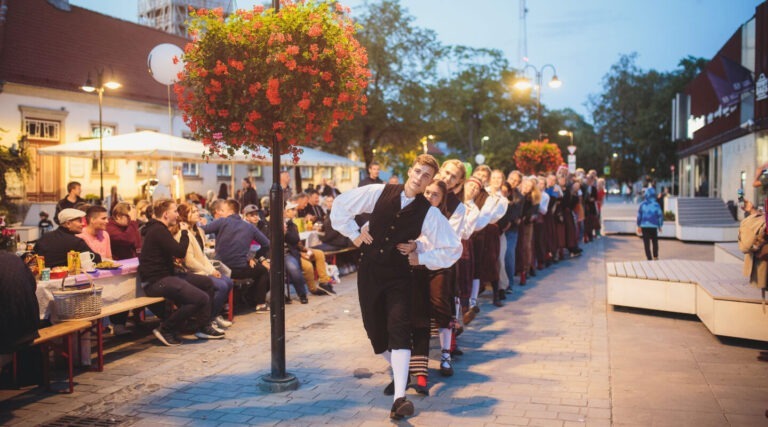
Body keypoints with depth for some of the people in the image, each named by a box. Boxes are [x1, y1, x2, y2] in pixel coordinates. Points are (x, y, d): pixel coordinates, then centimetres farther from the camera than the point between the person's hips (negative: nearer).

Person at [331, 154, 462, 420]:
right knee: (375, 330, 11)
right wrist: (354, 234, 3)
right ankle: (398, 371, 37)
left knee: (399, 330, -16)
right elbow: (341, 204, 6)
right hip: (369, 271, 2)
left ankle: (399, 398, -20)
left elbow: (453, 249, -3)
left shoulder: (429, 213, -8)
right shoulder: (379, 193, -5)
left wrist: (421, 258, -7)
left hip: (398, 276, -2)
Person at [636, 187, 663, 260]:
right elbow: (660, 215, -2)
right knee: (655, 241, 19)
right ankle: (655, 256, 17)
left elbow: (639, 215, 0)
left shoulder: (642, 204, -3)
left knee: (646, 243, 4)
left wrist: (639, 226, 10)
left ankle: (649, 258, 1)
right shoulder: (656, 204, -6)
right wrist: (660, 226, 10)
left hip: (644, 226, 0)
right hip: (653, 226, 0)